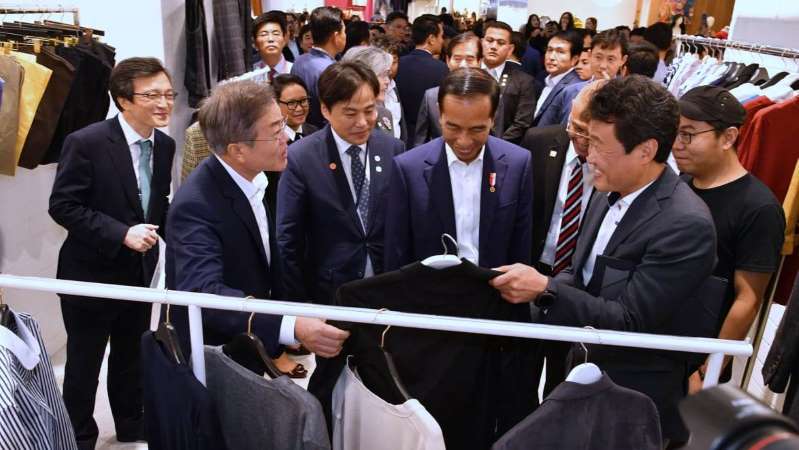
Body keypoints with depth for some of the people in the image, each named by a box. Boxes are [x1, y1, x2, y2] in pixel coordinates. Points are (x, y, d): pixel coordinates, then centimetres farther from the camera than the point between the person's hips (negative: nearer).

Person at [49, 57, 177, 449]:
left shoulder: (164, 145, -1)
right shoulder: (86, 142, -19)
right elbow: (62, 206, -19)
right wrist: (121, 233, -26)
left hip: (140, 272, 6)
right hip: (92, 273, -5)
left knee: (132, 357, 22)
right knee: (84, 363, 12)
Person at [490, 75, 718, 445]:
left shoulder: (685, 224, -25)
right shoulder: (607, 197, 1)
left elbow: (630, 321, -25)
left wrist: (545, 289, -27)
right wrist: (530, 288, -10)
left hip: (637, 402, -7)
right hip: (584, 371, 7)